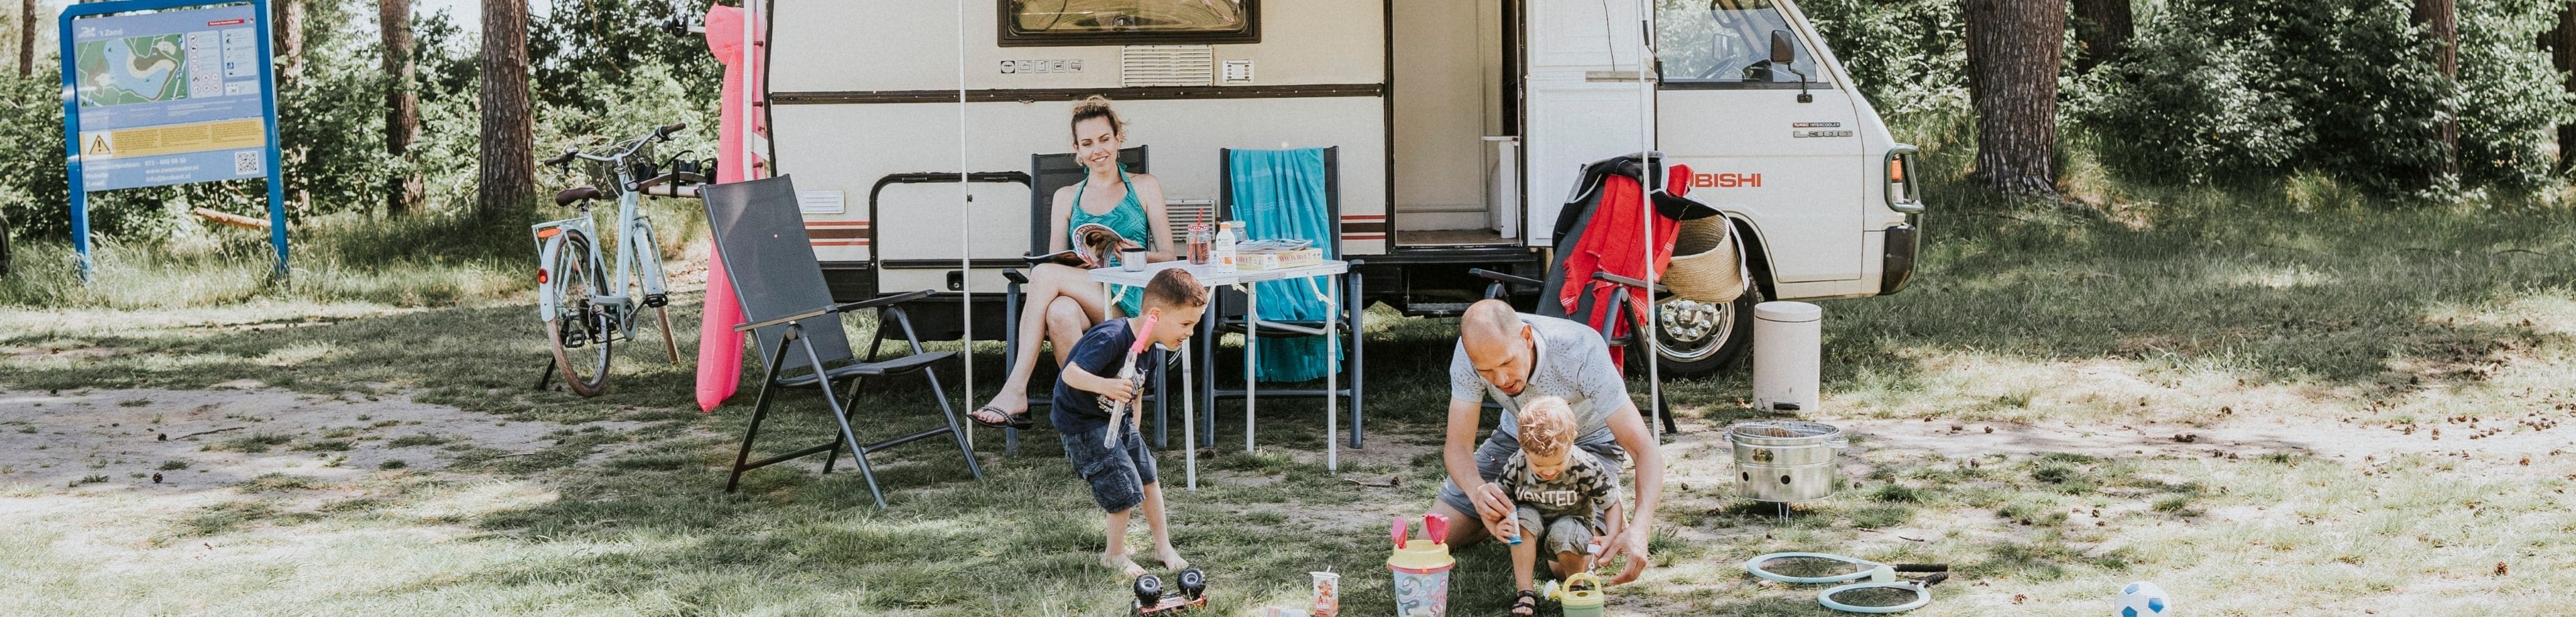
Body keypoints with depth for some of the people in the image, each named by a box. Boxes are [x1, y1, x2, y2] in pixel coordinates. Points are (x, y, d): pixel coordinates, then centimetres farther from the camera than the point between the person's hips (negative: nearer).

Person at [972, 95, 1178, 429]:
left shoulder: (1145, 188, 15)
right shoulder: (1066, 198, 23)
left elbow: (1167, 257, 9)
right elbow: (1058, 260, 14)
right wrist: (1081, 263, -11)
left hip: (1131, 300, -2)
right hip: (1081, 296, 2)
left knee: (1045, 274, -30)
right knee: (1059, 312, -38)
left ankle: (1015, 392, -35)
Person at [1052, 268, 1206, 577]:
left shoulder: (1152, 348, -2)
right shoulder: (1110, 339, -31)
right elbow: (1071, 374, -37)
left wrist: (1133, 431, 16)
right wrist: (1105, 386, -53)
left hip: (1117, 419, 8)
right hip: (1082, 422, -8)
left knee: (1148, 478, 10)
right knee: (1125, 489, -9)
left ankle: (1163, 546, 26)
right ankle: (1115, 555, 11)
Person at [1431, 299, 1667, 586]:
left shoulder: (1582, 351, -38)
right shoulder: (1473, 352, -29)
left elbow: (1645, 451, -37)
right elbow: (1458, 444, -23)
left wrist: (1638, 530, -54)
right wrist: (1477, 490, -47)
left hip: (1588, 443, -3)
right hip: (1516, 438, 3)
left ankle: (1612, 515, 7)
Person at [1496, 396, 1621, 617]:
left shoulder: (1586, 468, -26)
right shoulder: (1516, 466, -22)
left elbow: (1612, 505, -15)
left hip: (1572, 522, -2)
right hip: (1530, 534, 2)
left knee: (1563, 532, -35)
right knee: (1524, 516, -31)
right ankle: (1525, 594, -24)